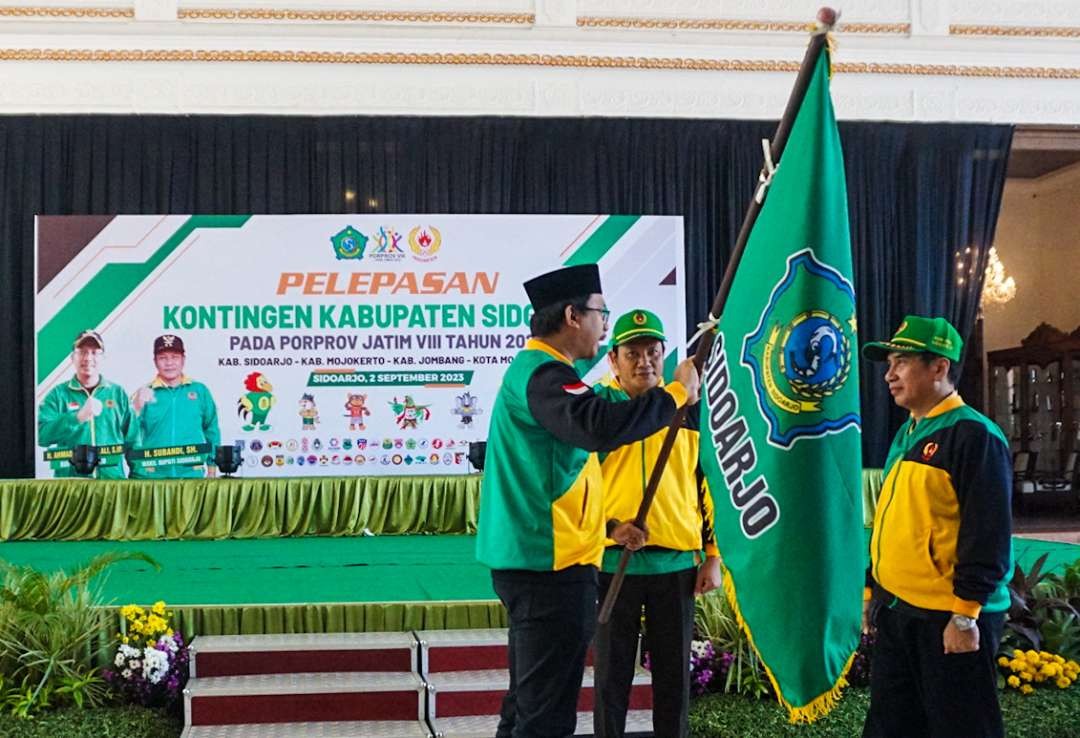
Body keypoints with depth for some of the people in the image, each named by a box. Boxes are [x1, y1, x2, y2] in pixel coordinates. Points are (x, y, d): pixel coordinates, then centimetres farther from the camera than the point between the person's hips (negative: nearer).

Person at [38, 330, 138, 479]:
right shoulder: (58, 394, 6)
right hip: (70, 481, -1)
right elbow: (42, 435, -8)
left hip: (113, 478, 1)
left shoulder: (118, 393, 12)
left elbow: (132, 441, 11)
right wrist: (78, 417, -19)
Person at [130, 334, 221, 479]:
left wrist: (212, 470, 10)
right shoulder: (144, 394, 4)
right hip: (150, 476, -1)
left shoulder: (200, 391, 7)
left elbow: (211, 431, 12)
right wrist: (137, 408, -18)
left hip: (191, 474, 1)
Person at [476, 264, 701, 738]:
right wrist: (676, 393, -21)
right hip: (553, 564, -11)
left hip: (533, 560, 11)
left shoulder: (531, 370, 19)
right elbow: (600, 428, -34)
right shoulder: (544, 374, -15)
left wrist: (607, 528, 21)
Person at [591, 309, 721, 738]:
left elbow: (710, 486, 10)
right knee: (612, 674, 6)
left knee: (674, 675, 10)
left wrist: (712, 556, 6)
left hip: (677, 562, 2)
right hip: (613, 561, -2)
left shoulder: (688, 410, 8)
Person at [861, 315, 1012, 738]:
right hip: (897, 614, 9)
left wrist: (966, 614, -20)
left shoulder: (973, 435, -13)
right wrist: (871, 591, 20)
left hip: (948, 619, -9)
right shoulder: (906, 435, 15)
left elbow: (988, 535, -18)